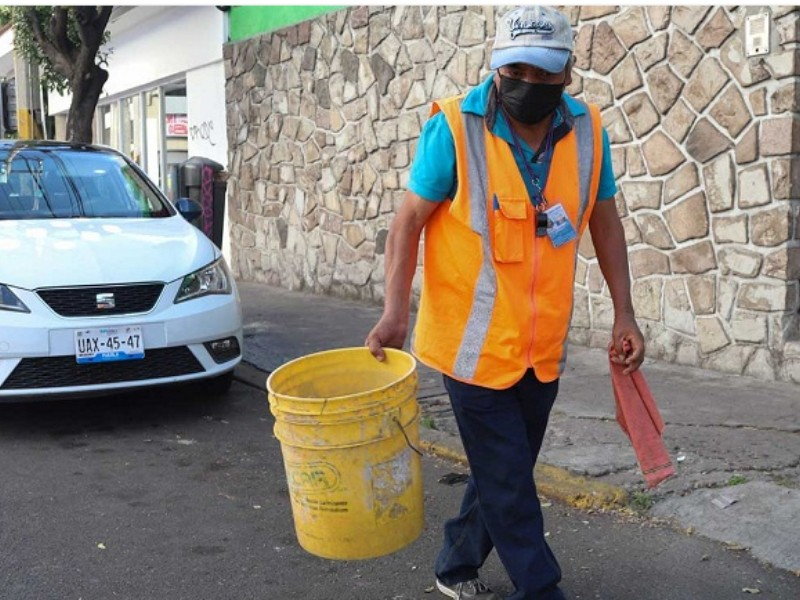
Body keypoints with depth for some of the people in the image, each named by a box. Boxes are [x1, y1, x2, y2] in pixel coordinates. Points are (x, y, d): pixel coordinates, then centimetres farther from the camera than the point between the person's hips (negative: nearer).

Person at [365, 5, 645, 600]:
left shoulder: (588, 130, -2)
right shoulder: (454, 126, -14)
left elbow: (605, 222, 8)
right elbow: (410, 220, -9)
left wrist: (624, 313, 5)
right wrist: (395, 310, -18)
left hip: (545, 344, 5)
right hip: (477, 343, -5)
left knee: (506, 470, 18)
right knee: (508, 481, 2)